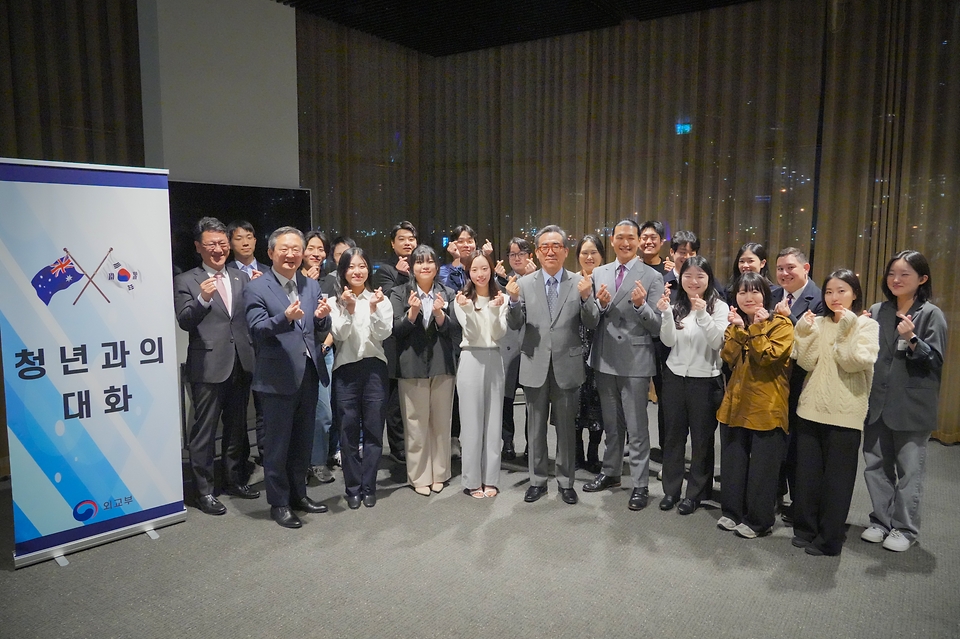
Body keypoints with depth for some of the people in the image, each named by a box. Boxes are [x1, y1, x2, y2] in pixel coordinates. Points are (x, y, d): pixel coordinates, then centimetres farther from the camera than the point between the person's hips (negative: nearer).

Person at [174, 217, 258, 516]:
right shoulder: (186, 281, -2)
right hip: (208, 365, -5)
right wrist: (203, 298, -26)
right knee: (204, 430, 3)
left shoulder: (241, 278, 10)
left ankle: (235, 479, 31)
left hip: (241, 364, 5)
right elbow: (184, 322, -10)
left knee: (237, 426, 16)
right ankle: (204, 490, 15)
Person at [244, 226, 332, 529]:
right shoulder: (256, 288, -6)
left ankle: (298, 493, 32)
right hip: (278, 376, -5)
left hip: (309, 373, 6)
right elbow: (257, 330, -17)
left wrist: (321, 317, -15)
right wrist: (285, 318, -34)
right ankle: (279, 503, 20)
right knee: (277, 444, 6)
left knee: (303, 441, 17)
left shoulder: (312, 286, 10)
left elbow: (320, 334, 8)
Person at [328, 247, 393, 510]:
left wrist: (374, 309, -16)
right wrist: (349, 309, -18)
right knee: (348, 431, 5)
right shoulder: (335, 301, 2)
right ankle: (352, 488, 17)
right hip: (345, 370, -1)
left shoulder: (380, 299, 5)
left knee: (373, 430, 5)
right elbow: (339, 335, -6)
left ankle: (368, 487, 16)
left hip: (374, 368, 1)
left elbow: (384, 334, -3)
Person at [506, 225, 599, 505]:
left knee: (566, 428, 12)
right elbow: (515, 325, -4)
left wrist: (586, 298, -24)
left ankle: (565, 481, 28)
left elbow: (592, 324, -6)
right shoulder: (524, 283, 0)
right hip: (535, 367, 1)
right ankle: (537, 480, 29)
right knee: (536, 428, 13)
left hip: (567, 366, -1)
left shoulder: (580, 282, -2)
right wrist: (514, 301, -23)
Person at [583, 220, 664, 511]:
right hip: (605, 359, 4)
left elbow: (657, 327, -9)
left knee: (637, 427, 4)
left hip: (635, 361, -4)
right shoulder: (599, 273, 6)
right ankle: (610, 472, 35)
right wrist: (600, 304, -14)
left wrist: (641, 305, -27)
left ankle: (640, 485, 17)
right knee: (611, 423, 19)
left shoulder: (652, 277, -6)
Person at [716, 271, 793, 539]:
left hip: (766, 406, -5)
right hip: (736, 404, 5)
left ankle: (758, 520, 17)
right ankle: (733, 511, 27)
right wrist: (739, 329, -13)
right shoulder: (734, 323, 12)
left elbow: (769, 356, -19)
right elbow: (728, 358, -3)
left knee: (762, 467, 3)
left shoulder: (781, 324, -5)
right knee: (732, 462, 13)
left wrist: (756, 328, -20)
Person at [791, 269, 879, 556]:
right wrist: (805, 331, -12)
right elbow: (807, 363, -3)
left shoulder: (867, 325, -1)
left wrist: (845, 331, -19)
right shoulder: (818, 323, 8)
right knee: (807, 474, 10)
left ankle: (829, 538, 15)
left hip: (844, 413, -3)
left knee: (836, 478, 4)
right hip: (811, 408, 4)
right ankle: (805, 529, 24)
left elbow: (858, 362, -15)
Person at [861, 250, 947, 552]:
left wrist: (911, 340, -24)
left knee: (908, 470, 4)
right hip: (877, 403, 5)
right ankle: (881, 521, 26)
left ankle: (905, 528, 18)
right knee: (876, 465, 12)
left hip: (911, 406, -4)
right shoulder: (876, 311, 8)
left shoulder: (931, 315, -5)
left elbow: (935, 360, -10)